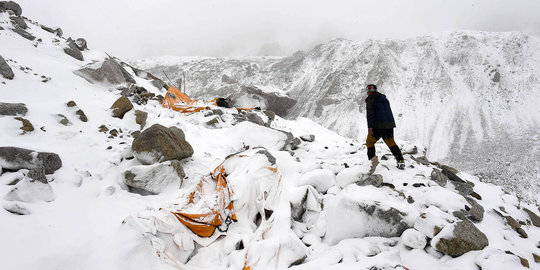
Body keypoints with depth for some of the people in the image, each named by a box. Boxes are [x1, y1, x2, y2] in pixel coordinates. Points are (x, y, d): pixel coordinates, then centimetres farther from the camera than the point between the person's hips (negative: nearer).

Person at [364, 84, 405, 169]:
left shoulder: (370, 99, -4)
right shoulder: (384, 98, 20)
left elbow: (370, 113, -16)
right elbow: (388, 112, 22)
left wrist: (370, 126, -21)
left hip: (378, 125, -7)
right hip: (389, 124, 7)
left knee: (370, 142, 7)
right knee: (391, 142, 14)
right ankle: (401, 161, 6)